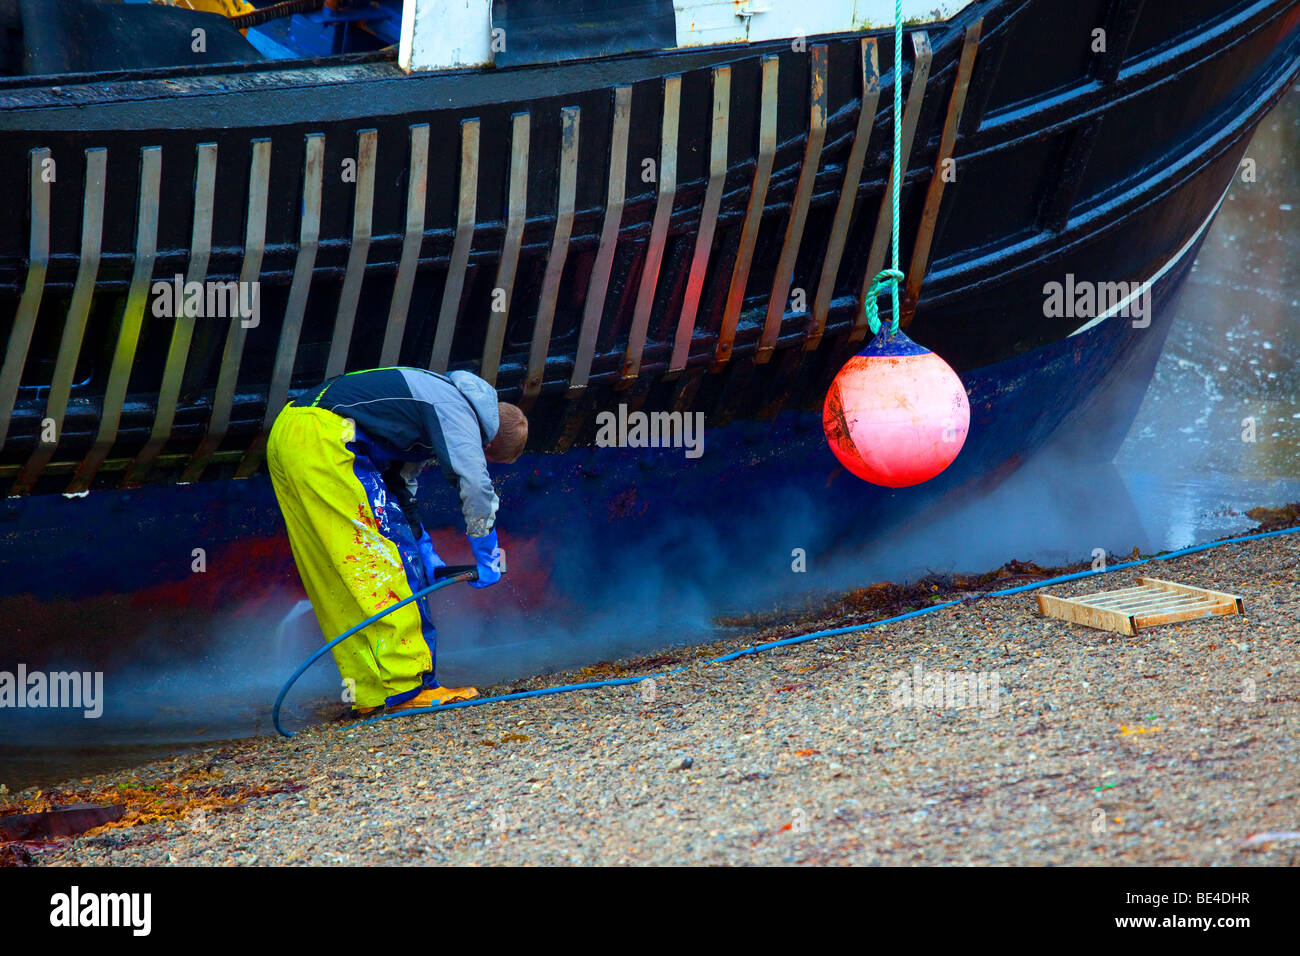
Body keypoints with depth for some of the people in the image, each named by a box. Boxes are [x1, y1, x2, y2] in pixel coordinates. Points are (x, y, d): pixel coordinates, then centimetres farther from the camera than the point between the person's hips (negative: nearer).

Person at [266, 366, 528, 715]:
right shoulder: (458, 411, -1)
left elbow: (399, 489, 31)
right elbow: (477, 489, -10)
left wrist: (426, 554, 28)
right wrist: (488, 560, 2)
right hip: (323, 437, -10)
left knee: (336, 579, 11)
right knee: (379, 558, -6)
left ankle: (369, 692, 13)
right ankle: (407, 686, -7)